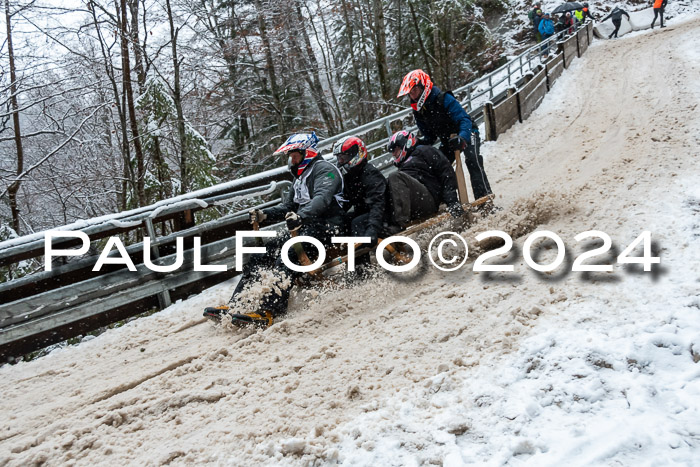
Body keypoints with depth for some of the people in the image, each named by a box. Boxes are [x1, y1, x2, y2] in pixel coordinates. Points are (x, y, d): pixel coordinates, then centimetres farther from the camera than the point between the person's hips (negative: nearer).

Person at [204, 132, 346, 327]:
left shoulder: (324, 169, -4)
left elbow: (322, 198, -23)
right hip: (304, 228, 9)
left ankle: (268, 311, -42)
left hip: (325, 226, -9)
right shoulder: (301, 176, 27)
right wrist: (265, 214, 4)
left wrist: (301, 216, -40)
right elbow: (288, 205, 23)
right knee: (263, 253, -5)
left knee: (288, 254, -32)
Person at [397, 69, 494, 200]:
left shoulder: (443, 99, -25)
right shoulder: (418, 112, -3)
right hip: (447, 141, 7)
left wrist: (462, 138, -49)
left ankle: (484, 197, -31)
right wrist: (416, 144, -15)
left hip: (466, 135, -7)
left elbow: (464, 119, -31)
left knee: (472, 160, -29)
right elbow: (429, 137, 5)